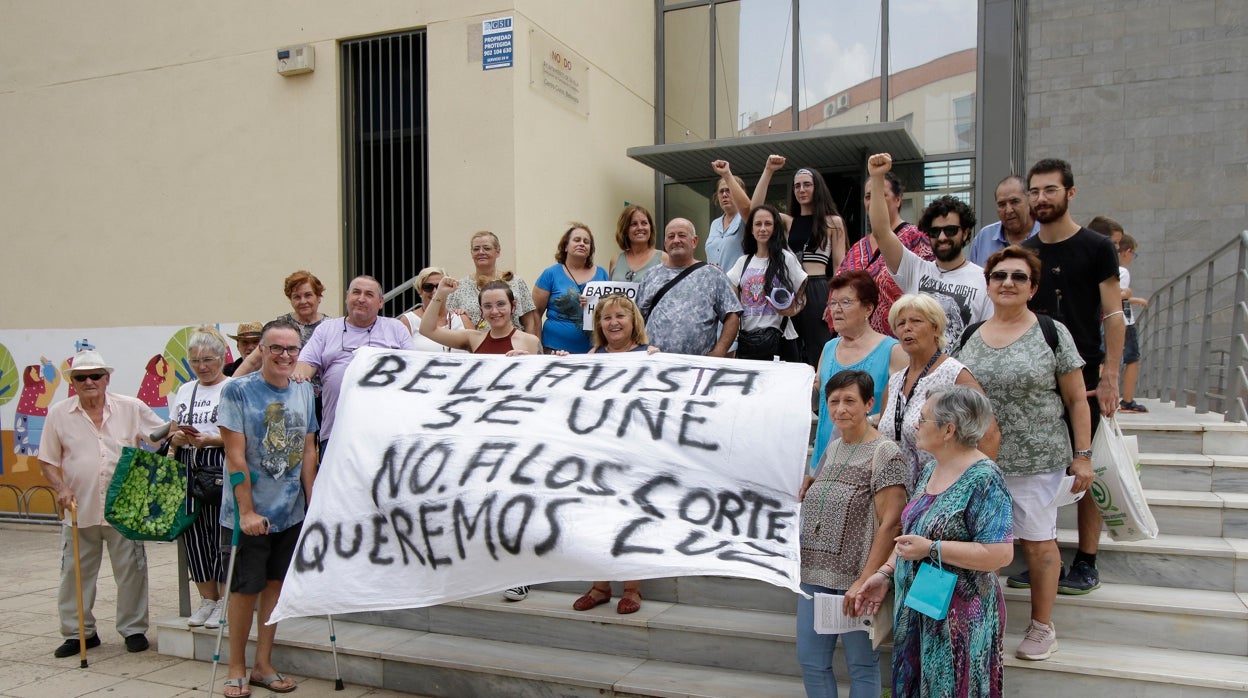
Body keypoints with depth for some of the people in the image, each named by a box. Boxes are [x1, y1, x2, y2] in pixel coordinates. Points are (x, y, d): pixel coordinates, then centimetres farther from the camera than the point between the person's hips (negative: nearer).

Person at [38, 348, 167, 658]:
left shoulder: (132, 408, 0)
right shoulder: (58, 414, 2)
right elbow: (47, 461, 6)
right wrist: (61, 488, -8)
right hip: (79, 511, 1)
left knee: (131, 571, 6)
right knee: (75, 574, 9)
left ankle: (134, 629, 20)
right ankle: (79, 632, 25)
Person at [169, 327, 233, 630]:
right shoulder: (185, 391, 17)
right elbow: (172, 433, 20)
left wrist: (211, 440, -21)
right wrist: (176, 438, -2)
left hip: (220, 472, -6)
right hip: (188, 472, 6)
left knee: (220, 535, -4)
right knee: (193, 534, 7)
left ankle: (224, 601, 9)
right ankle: (207, 599, 20)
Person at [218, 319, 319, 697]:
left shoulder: (304, 391, 3)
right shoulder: (237, 390, -11)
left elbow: (308, 451, 8)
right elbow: (235, 456, -14)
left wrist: (314, 503, 4)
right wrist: (247, 511, -16)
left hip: (291, 512, 4)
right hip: (249, 514, -4)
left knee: (275, 585, 12)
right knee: (245, 589, 5)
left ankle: (263, 665, 25)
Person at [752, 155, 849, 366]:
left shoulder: (833, 222, 5)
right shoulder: (788, 221, 15)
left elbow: (840, 267, 0)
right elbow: (755, 209, 1)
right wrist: (768, 171, 0)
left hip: (818, 291, -4)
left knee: (818, 353, -2)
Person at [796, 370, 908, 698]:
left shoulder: (885, 454, -10)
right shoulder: (832, 448, 12)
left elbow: (891, 524, -16)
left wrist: (865, 581, -21)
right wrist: (807, 481, 7)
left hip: (855, 579, -7)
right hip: (815, 575, 7)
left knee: (861, 664, 7)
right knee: (810, 659, 11)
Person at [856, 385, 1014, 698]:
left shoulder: (983, 479, -19)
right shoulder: (932, 469, 7)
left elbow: (1000, 554, -24)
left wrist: (931, 549, -23)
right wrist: (886, 573, 8)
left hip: (959, 619, -8)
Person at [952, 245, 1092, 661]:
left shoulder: (1052, 334, -4)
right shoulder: (969, 337, 8)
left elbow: (1076, 399, -2)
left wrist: (1083, 455, -5)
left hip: (1036, 462, -3)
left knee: (1038, 543, 7)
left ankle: (1042, 626, 24)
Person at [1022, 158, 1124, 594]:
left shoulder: (1096, 248, -1)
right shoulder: (1022, 252, 11)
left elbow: (1113, 315, -4)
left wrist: (1110, 377, -12)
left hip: (1083, 378, -4)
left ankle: (1086, 563, 10)